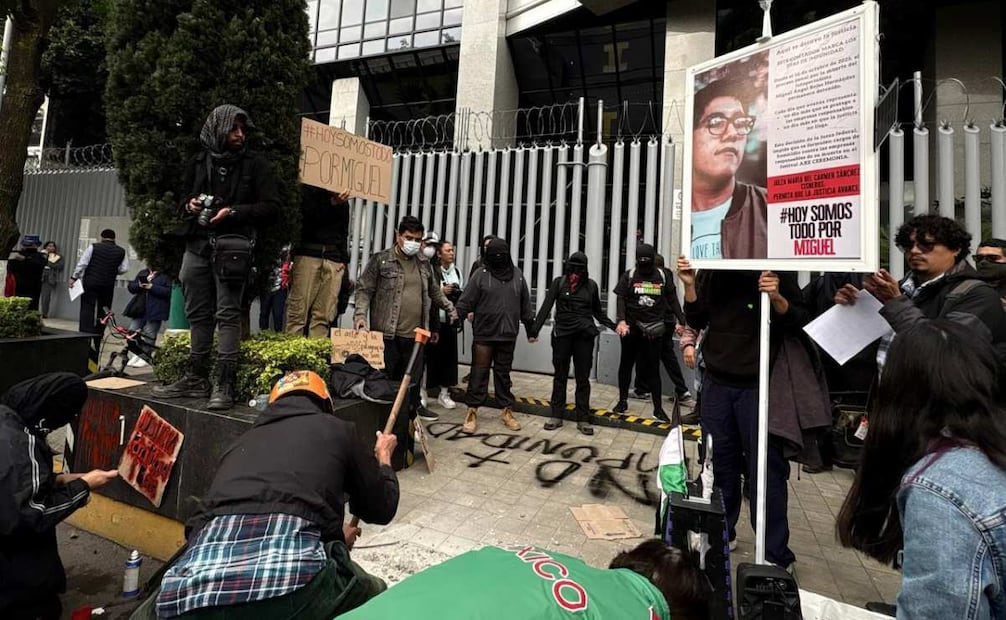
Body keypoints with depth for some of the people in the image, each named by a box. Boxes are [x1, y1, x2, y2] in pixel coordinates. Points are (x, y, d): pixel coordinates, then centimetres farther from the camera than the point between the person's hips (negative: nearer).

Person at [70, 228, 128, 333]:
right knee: (103, 311, 9)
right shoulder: (121, 251, 3)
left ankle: (85, 335, -3)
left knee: (87, 308, 2)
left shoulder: (93, 247, 0)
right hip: (108, 285, 2)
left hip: (90, 282, -1)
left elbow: (82, 263, -3)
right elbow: (124, 269, -2)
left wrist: (74, 278, 4)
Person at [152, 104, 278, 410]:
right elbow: (184, 199, 27)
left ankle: (224, 384, -8)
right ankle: (196, 379, 17)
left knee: (228, 314, -10)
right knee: (198, 314, 8)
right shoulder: (199, 163, 17)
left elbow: (271, 207, -2)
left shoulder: (256, 164, 4)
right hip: (198, 244, 5)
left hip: (233, 245, -5)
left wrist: (234, 212, -13)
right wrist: (189, 205, 4)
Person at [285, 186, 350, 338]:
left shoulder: (343, 201, 20)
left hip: (334, 259, 3)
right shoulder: (308, 190, 9)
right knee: (298, 312, -8)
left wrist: (344, 260, 10)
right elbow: (309, 217, -4)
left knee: (323, 316, -3)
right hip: (308, 253, -3)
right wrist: (332, 204, -17)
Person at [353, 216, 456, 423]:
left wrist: (450, 308, 30)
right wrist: (360, 315, -14)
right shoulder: (380, 260, -1)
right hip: (387, 334, -4)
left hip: (415, 335, 5)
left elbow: (435, 292, 28)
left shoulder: (424, 265, 15)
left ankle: (412, 409, 29)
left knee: (413, 379, 12)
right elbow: (364, 290, -2)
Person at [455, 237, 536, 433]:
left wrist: (531, 329, 15)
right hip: (484, 334, -2)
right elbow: (466, 301, -6)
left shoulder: (517, 275, 6)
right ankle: (472, 412, 13)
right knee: (479, 373, 3)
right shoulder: (481, 274, -3)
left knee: (503, 373, 13)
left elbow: (525, 306, 12)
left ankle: (507, 412, 22)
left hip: (508, 335, 3)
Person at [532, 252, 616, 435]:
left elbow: (598, 311, 15)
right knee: (560, 375, 8)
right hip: (562, 334, -1)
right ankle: (556, 415, 18)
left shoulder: (591, 285, 6)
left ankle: (583, 419, 13)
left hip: (585, 335, 1)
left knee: (583, 377, 5)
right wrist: (535, 329, -14)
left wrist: (614, 326, 7)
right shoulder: (559, 282, 1)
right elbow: (546, 307, -6)